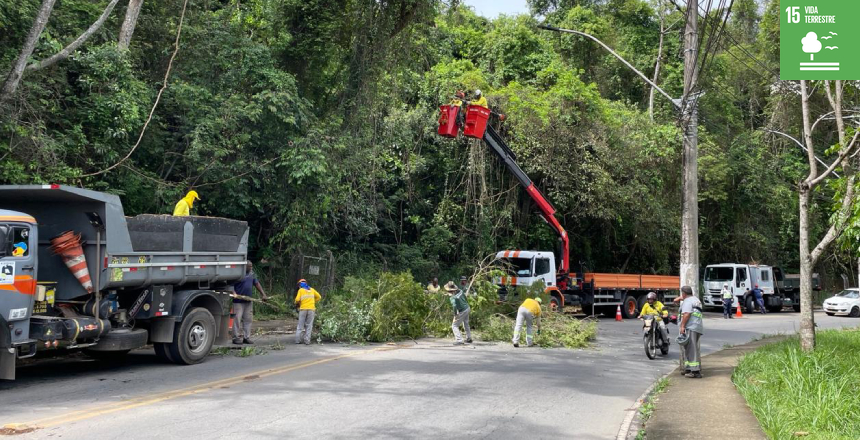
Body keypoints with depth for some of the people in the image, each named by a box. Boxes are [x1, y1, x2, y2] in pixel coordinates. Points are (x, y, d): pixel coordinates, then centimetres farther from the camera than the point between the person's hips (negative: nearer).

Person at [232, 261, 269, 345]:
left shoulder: (251, 274, 13)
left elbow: (257, 284, 15)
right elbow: (231, 285, -12)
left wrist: (263, 295, 7)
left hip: (249, 301, 7)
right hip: (238, 301, -7)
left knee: (248, 319, 8)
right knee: (237, 319, -5)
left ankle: (246, 337, 15)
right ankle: (236, 338, 1)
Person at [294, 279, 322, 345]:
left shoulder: (300, 290, 3)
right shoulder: (312, 289, 13)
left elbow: (297, 299, -7)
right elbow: (319, 297, 14)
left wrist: (297, 304, 13)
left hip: (303, 309, -2)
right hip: (311, 309, 2)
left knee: (300, 325, 8)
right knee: (309, 326, 5)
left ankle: (298, 340, 7)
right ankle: (307, 341, 1)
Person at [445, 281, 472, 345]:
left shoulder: (453, 297, -26)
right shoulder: (460, 291, -3)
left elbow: (455, 306, -37)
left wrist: (455, 315, -26)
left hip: (462, 312, -8)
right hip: (467, 308, 8)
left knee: (454, 326, 1)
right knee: (466, 324, 26)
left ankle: (459, 340, -9)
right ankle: (469, 339, 38)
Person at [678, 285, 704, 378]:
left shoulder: (687, 301, -7)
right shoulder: (696, 299, 23)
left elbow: (686, 314, -19)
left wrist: (682, 326, -21)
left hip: (690, 327, -10)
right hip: (698, 327, 10)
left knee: (691, 349, -11)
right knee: (694, 349, 15)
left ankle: (695, 371, -15)